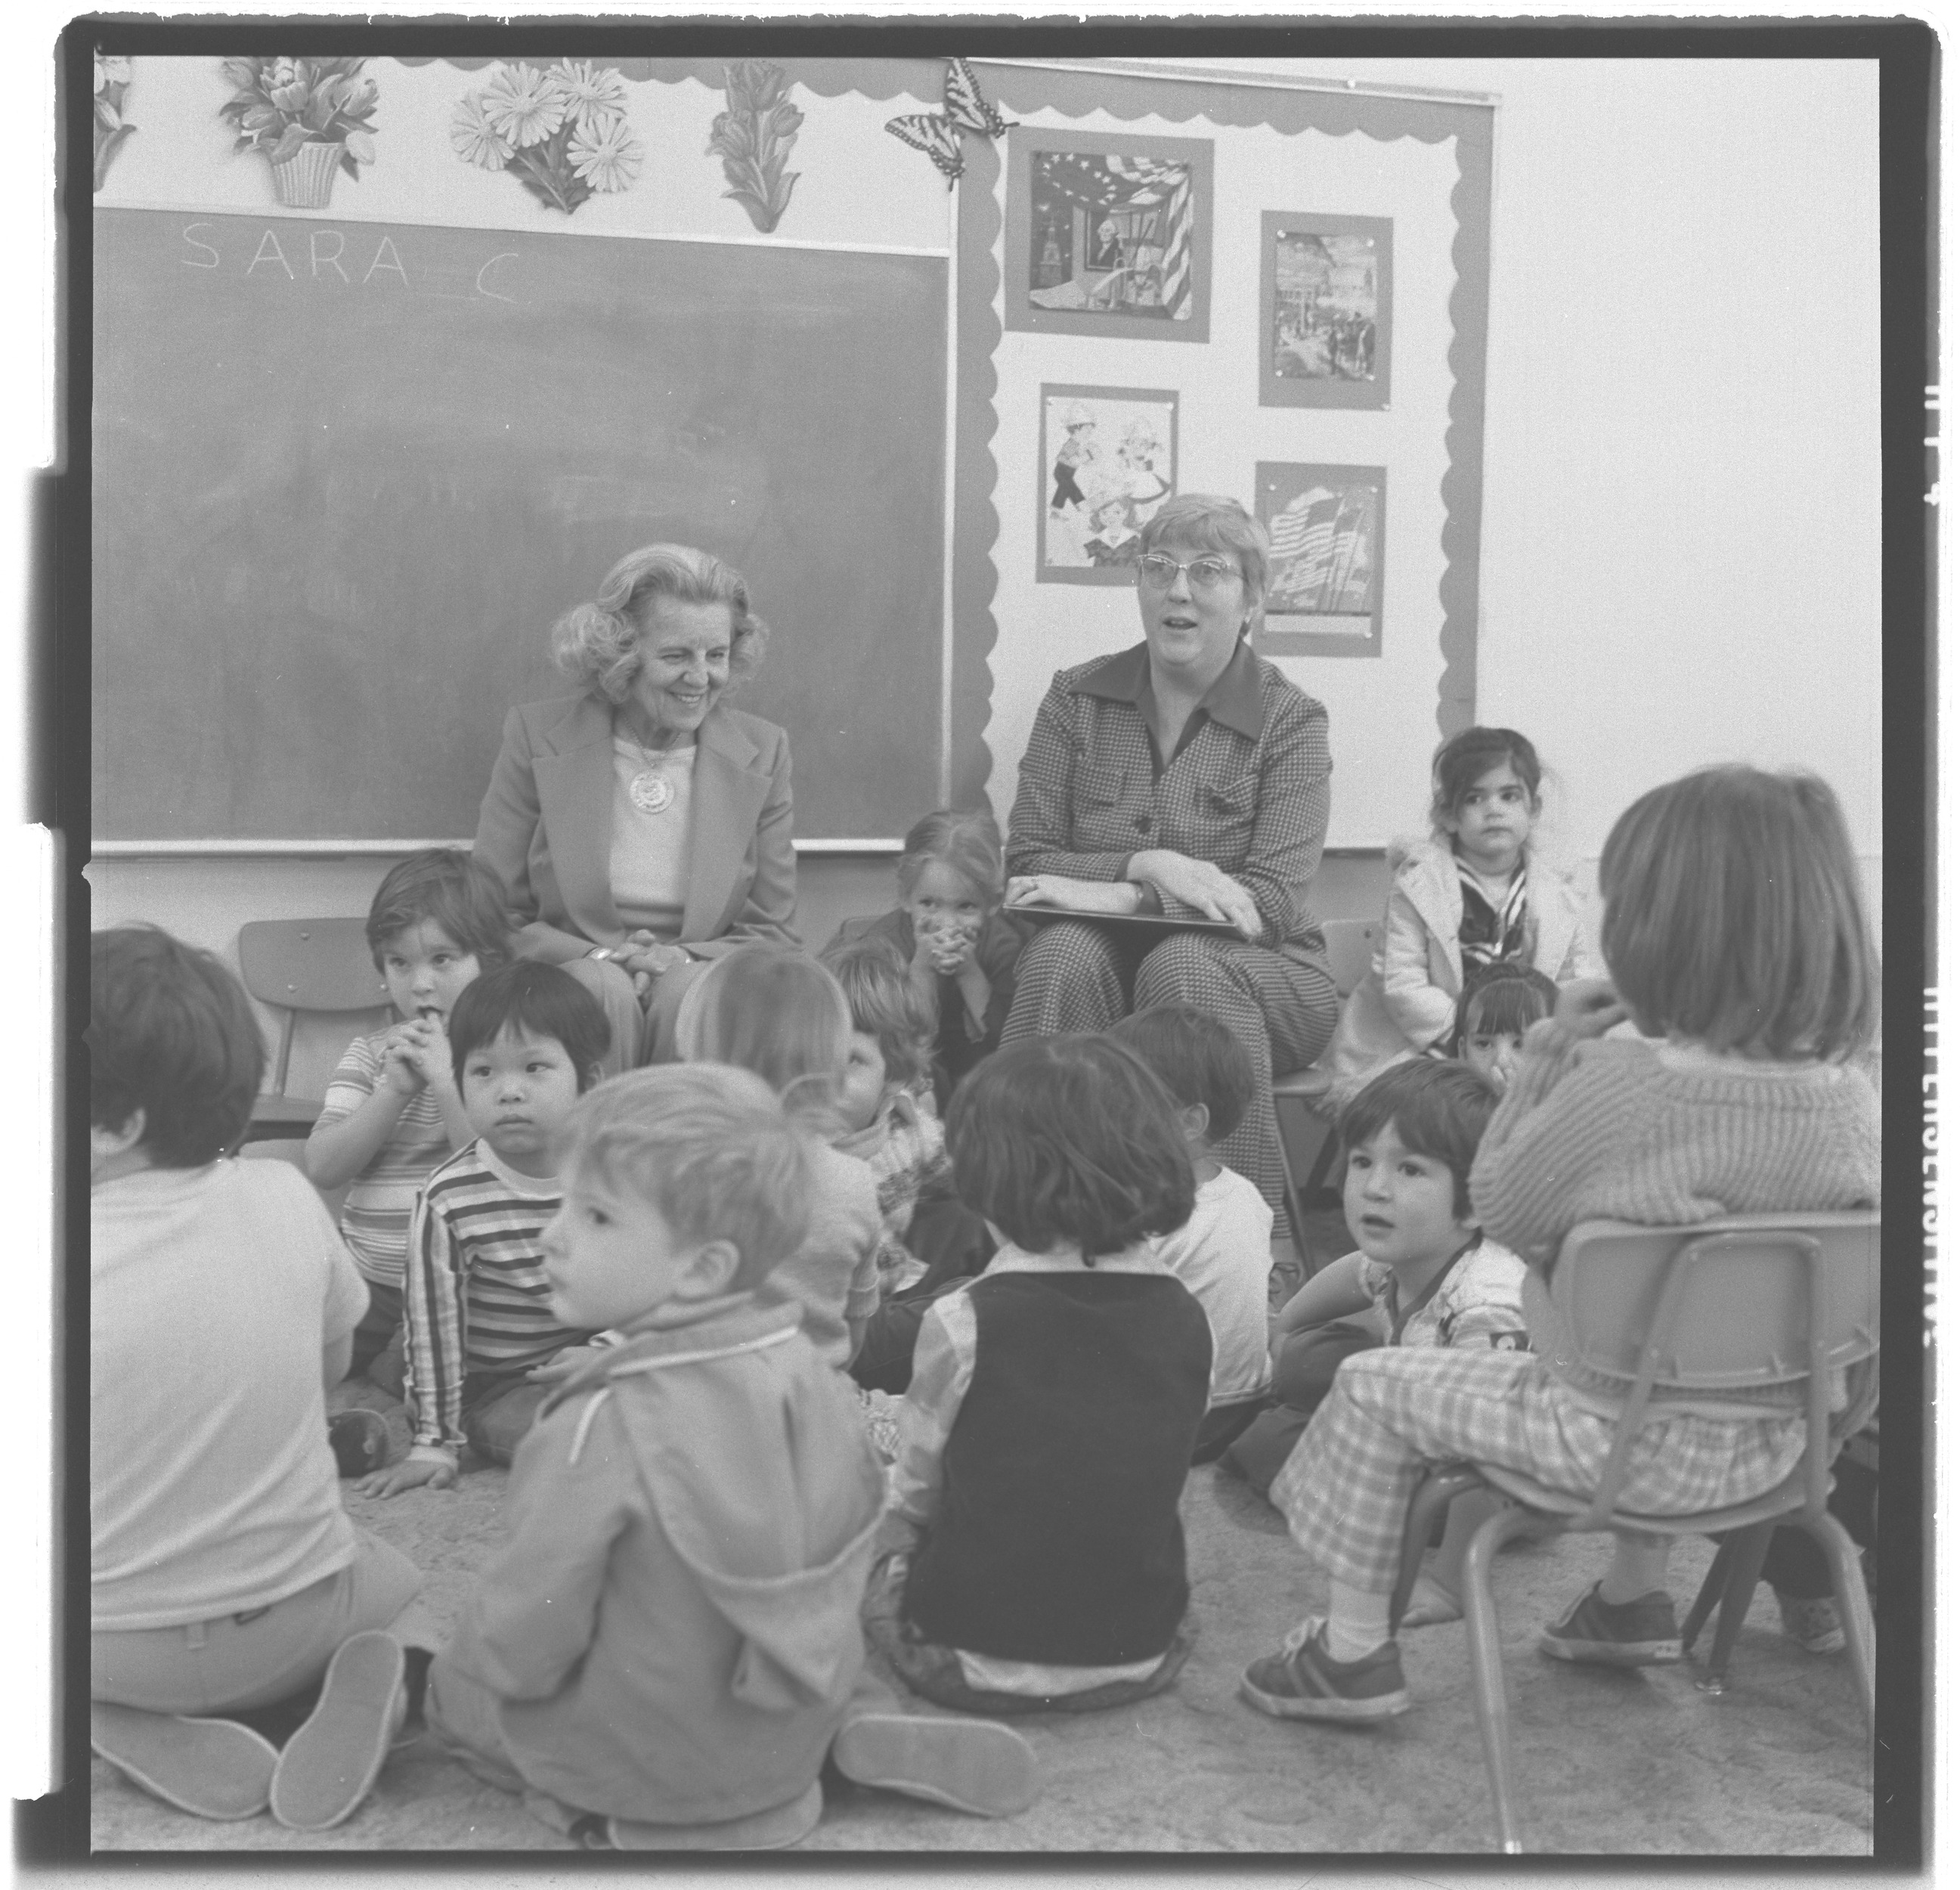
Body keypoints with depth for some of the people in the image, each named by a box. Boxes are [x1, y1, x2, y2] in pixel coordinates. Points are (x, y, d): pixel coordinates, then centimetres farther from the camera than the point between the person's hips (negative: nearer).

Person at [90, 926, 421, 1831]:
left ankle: (138, 1726, 1)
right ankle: (360, 1680, 0)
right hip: (297, 1627, 2)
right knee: (399, 1576, 33)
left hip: (109, 1645, -2)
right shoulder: (284, 1196, -10)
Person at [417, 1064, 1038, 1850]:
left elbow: (524, 1635, -21)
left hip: (644, 1761, -5)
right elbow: (856, 1526, 5)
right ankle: (860, 1725, 12)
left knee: (451, 1688, 13)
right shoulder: (804, 1368, -8)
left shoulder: (602, 1427, -27)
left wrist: (451, 1675, 0)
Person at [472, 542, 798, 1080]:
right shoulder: (537, 737, 2)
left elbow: (774, 932, 7)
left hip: (699, 984, 1)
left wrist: (681, 958, -13)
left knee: (687, 993, -31)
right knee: (606, 991, -32)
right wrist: (593, 956, -15)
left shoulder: (762, 752, 6)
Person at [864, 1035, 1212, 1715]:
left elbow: (917, 1492, -6)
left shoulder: (964, 1324, -20)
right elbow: (1142, 1473, 7)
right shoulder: (1185, 1319, -7)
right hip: (1141, 1653, 4)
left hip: (978, 1663, -4)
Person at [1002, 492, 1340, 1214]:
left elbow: (1275, 900, -13)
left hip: (1258, 972, -1)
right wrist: (1144, 865, -19)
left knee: (1182, 965, -35)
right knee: (1063, 953, -32)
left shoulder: (1290, 721, -2)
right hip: (1096, 961, 2)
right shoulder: (1077, 700, 6)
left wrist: (1113, 896, -21)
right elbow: (1025, 864, 0)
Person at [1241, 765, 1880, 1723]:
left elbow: (1497, 1212, -11)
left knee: (1372, 1386, 13)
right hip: (1771, 1448, 6)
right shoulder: (1853, 1104, -11)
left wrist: (1545, 1049, -7)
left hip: (1619, 1442, -6)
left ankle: (1353, 1651, 22)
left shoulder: (1613, 1086, -27)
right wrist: (1835, 1424, 17)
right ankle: (1633, 1599, 49)